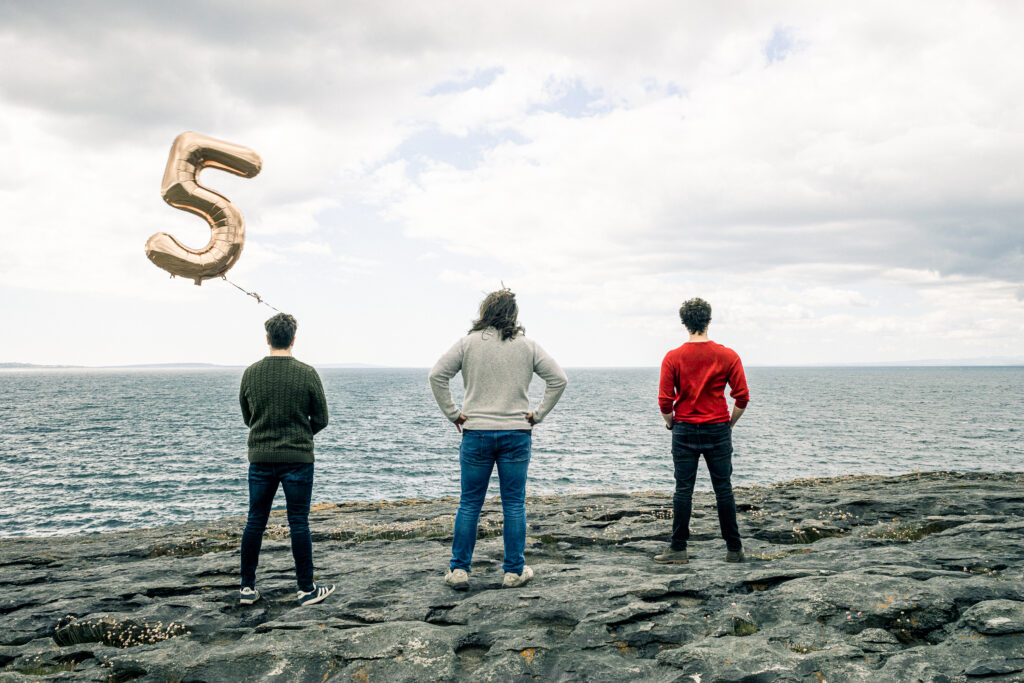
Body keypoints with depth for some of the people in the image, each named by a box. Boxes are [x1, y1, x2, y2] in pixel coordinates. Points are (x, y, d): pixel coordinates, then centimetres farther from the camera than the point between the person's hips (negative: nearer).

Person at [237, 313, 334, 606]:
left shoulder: (250, 373, -1)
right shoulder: (307, 374, -9)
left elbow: (247, 417, 11)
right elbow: (321, 419, -1)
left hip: (260, 458, 3)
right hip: (298, 458, -2)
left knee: (255, 522, 11)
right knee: (299, 524, 3)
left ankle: (247, 587, 17)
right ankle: (307, 589, 10)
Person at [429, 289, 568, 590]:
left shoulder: (468, 343, -1)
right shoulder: (528, 346, 3)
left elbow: (437, 376, -8)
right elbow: (558, 379, 0)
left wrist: (453, 413, -2)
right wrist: (538, 414, 3)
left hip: (476, 433, 0)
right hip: (516, 434, 1)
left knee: (470, 503, 8)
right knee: (514, 504, 7)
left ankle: (458, 569, 10)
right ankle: (514, 571, 12)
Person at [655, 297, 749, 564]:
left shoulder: (673, 357, -5)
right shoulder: (728, 356, -3)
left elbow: (664, 401, -6)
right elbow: (742, 397, -3)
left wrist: (671, 423, 11)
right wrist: (730, 423, 10)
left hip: (684, 431, 0)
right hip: (718, 431, 1)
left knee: (683, 490, 4)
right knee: (723, 490, 7)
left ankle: (678, 549, 6)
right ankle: (734, 549, 13)